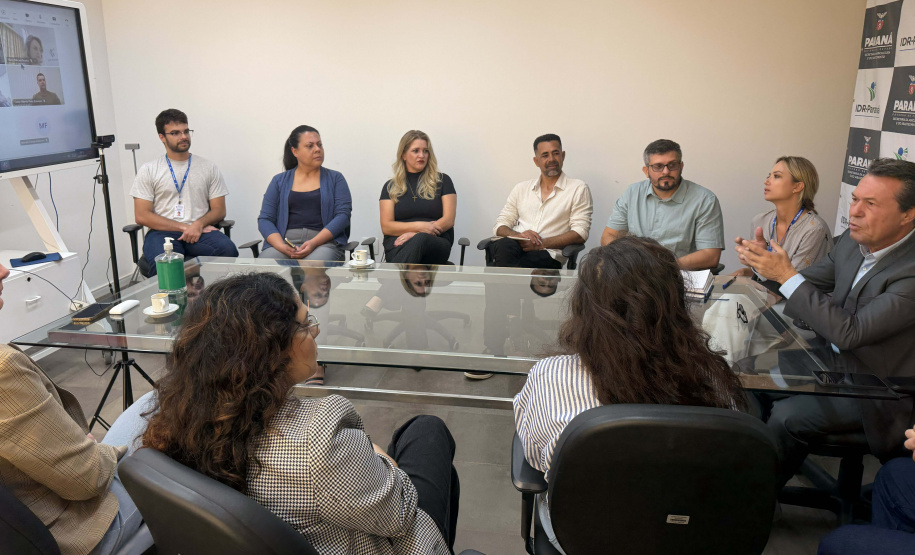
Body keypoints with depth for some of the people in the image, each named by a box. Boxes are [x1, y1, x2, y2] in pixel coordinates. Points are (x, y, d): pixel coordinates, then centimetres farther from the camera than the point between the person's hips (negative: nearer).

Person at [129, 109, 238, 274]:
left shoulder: (208, 167, 16)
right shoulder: (148, 170, 11)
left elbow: (219, 210, 11)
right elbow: (141, 216, 3)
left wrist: (199, 224, -12)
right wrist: (184, 227, -8)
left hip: (200, 231, 2)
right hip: (163, 232, -1)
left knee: (228, 250, -32)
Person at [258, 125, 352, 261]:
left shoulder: (335, 178, 14)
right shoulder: (279, 181, 18)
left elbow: (343, 215, 1)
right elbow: (265, 219, 10)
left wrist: (313, 243, -14)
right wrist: (282, 247, -11)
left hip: (324, 241, -2)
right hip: (284, 240, 2)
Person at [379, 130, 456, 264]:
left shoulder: (442, 180, 15)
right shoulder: (391, 186, 17)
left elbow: (449, 220, 5)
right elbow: (386, 227, 7)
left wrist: (416, 234, -10)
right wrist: (419, 226, -10)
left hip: (436, 243, 0)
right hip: (398, 245, 0)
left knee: (420, 240, -39)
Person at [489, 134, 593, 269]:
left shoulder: (578, 189, 11)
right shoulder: (521, 188, 22)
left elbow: (580, 233, 0)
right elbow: (499, 226, 17)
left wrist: (541, 243, -13)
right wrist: (518, 236, -8)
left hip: (547, 255, -3)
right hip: (515, 247, 3)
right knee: (504, 247, -37)